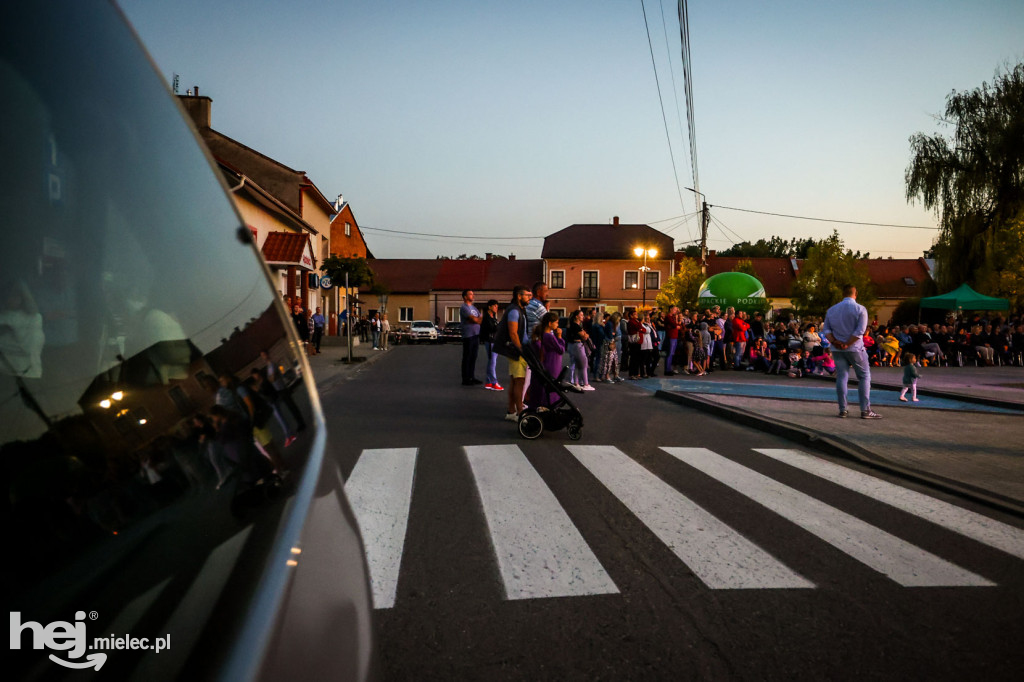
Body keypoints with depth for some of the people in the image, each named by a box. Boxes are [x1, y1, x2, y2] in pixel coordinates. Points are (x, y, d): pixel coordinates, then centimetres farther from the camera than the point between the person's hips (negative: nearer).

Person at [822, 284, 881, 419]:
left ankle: (842, 409, 5)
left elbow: (826, 329, 3)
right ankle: (865, 410, 0)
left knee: (841, 377, 6)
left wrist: (834, 341, -7)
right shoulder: (860, 309, -6)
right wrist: (847, 344, -12)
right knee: (864, 376, 4)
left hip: (837, 349, 4)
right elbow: (860, 331, -15)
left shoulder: (831, 310, 8)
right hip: (855, 348, -4)